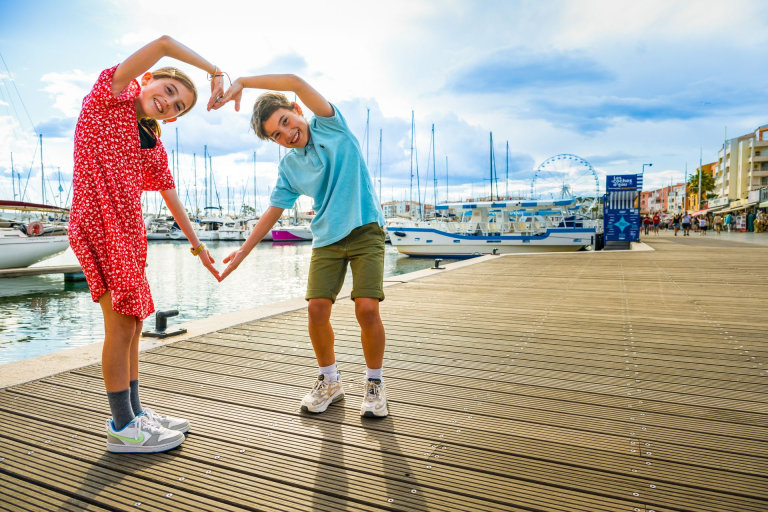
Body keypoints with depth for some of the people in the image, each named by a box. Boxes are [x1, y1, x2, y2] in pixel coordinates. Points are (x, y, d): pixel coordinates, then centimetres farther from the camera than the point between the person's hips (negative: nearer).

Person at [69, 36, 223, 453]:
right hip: (97, 224, -8)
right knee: (121, 324, -6)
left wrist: (198, 246, 20)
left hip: (129, 232, 8)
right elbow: (164, 43, -12)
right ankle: (123, 428, 6)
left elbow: (172, 199, 19)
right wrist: (215, 72, -8)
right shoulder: (109, 95, -1)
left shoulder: (155, 148, 15)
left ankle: (134, 412, 26)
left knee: (131, 324, 12)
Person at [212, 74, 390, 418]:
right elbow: (274, 212, 10)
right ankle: (329, 381, 15)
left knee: (367, 308, -16)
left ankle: (374, 384, 7)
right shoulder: (288, 167, 6)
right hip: (327, 238, 4)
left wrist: (241, 82, -17)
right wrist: (242, 252, 9)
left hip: (365, 230, -4)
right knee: (317, 306, -9)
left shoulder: (331, 126, -3)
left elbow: (296, 82, -16)